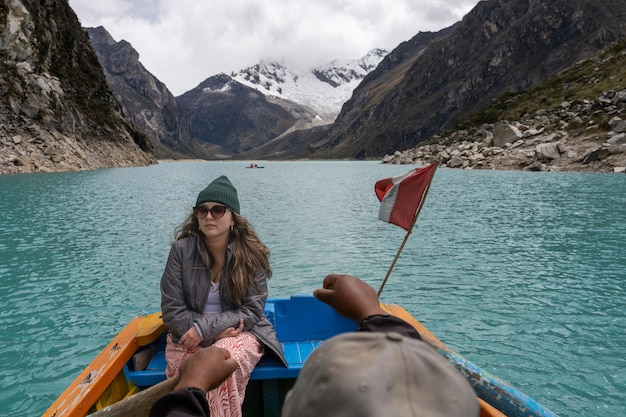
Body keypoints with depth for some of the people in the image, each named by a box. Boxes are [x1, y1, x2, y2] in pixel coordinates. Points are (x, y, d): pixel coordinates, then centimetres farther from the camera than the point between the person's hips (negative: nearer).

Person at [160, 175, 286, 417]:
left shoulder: (252, 253, -7)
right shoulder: (181, 250, -6)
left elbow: (252, 311, -8)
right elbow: (172, 309, -5)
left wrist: (205, 328, -20)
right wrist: (217, 331, -17)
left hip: (240, 333, 0)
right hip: (190, 334, 1)